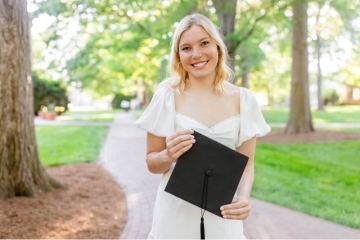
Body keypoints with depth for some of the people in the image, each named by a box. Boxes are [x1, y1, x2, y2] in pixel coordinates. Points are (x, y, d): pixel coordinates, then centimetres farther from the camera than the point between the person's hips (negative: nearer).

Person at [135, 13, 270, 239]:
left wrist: (244, 198, -16)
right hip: (176, 212, -1)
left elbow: (247, 163, 2)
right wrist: (168, 155, -22)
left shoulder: (244, 100, -3)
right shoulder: (167, 96, -7)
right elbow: (152, 162, -1)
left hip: (222, 213, 1)